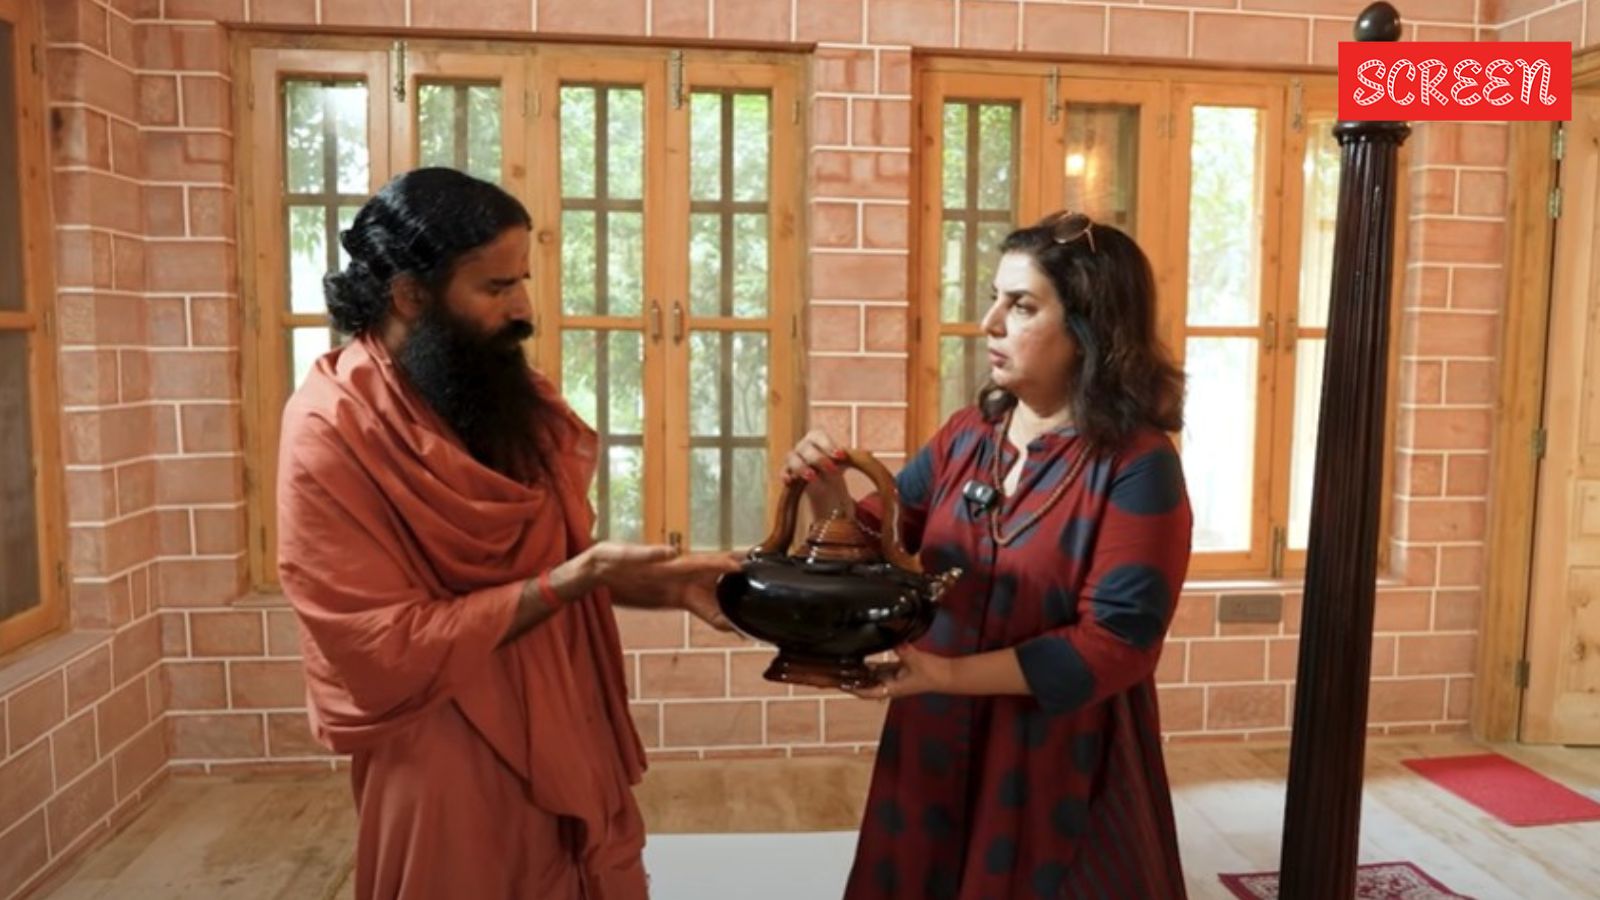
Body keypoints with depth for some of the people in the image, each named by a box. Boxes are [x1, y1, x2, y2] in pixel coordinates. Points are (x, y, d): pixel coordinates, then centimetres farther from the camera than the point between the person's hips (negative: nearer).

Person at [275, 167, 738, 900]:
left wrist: (666, 584, -8)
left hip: (569, 744, 6)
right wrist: (572, 580, -24)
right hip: (451, 772, -6)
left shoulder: (510, 394, 3)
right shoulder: (330, 433, -17)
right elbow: (391, 648, -20)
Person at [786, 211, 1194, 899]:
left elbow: (1117, 641, -21)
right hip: (939, 746, 6)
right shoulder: (969, 433, 1)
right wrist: (828, 496, -14)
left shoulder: (1137, 464, -17)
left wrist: (947, 673, -25)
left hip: (1056, 765, -5)